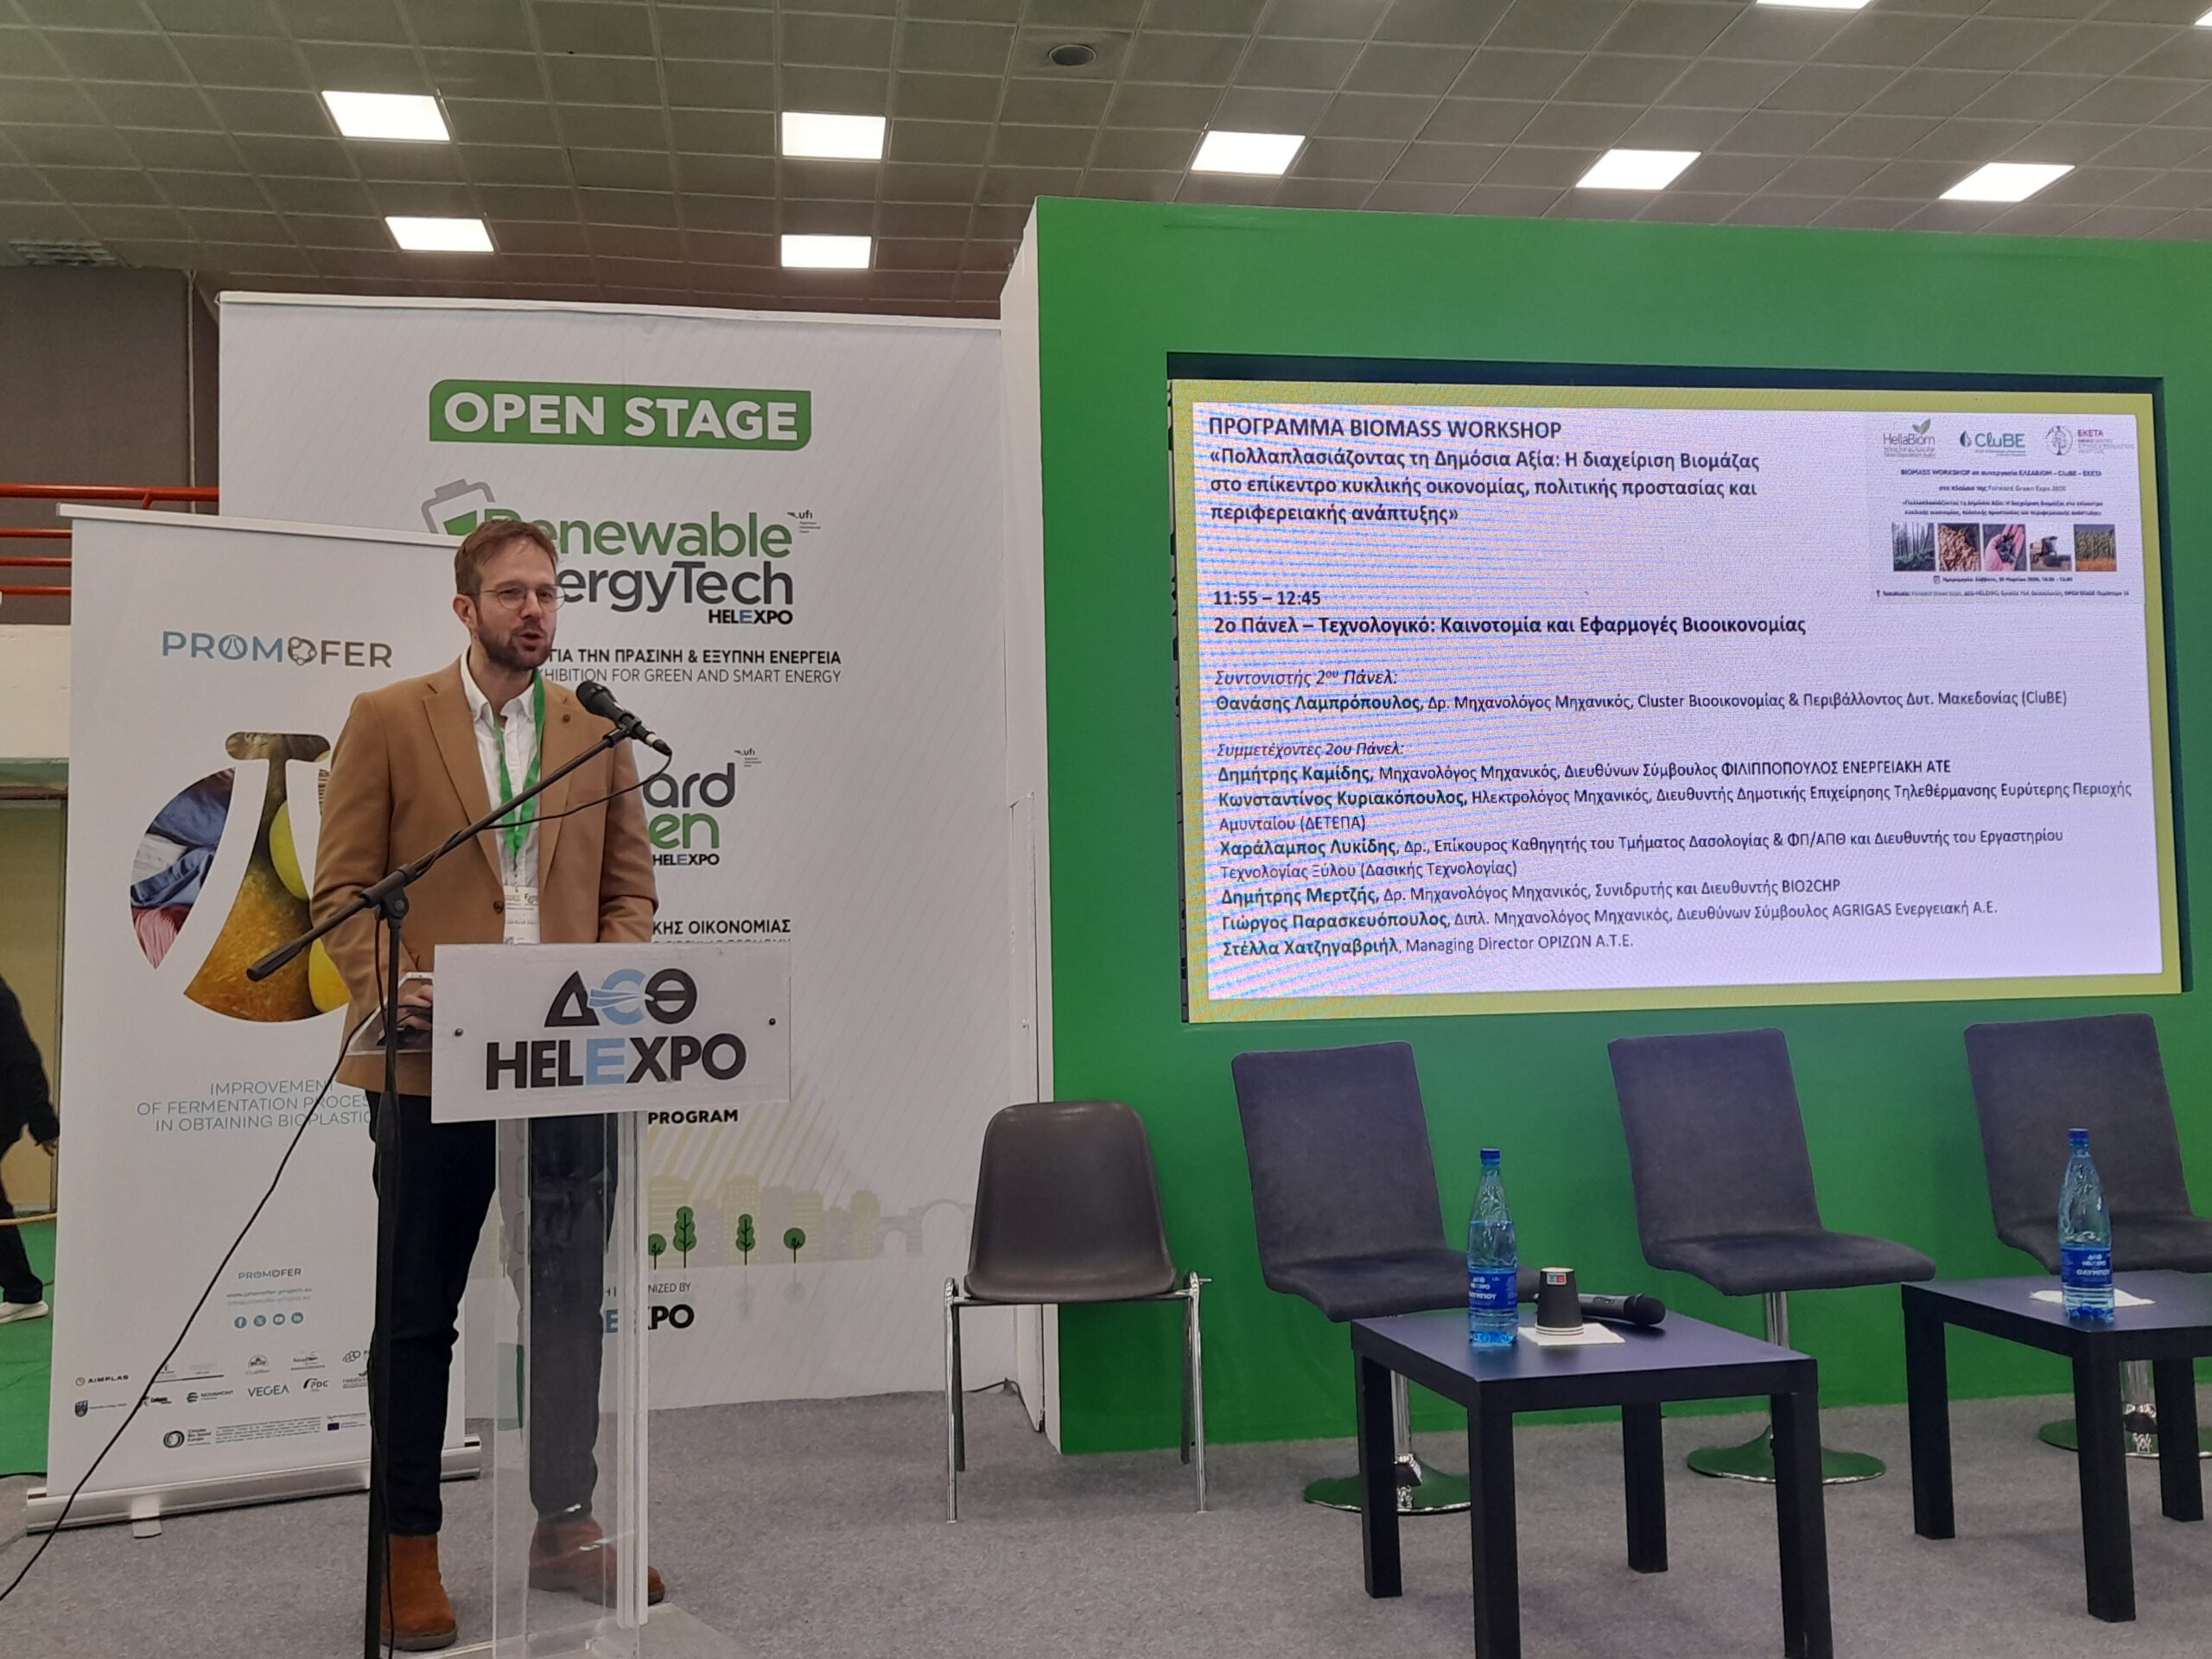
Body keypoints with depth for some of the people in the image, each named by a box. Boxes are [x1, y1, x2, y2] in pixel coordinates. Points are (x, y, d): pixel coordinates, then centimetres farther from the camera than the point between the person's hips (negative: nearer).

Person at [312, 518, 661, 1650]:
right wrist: (386, 991, -16)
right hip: (432, 1062, -2)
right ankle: (409, 1552, 21)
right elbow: (342, 885, -1)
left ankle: (565, 1527, 25)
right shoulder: (387, 720, 2)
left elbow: (630, 889, 11)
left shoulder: (598, 731, 10)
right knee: (418, 1315, 7)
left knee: (570, 1304, 10)